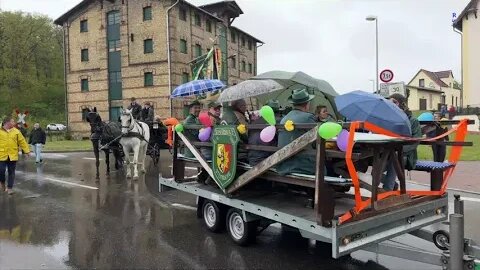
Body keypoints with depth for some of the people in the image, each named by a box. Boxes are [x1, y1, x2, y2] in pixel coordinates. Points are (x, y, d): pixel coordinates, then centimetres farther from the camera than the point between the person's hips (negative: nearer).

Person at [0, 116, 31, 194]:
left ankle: (9, 188, 12)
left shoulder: (16, 131, 6)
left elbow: (22, 141, 6)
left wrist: (27, 151, 4)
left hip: (13, 155, 2)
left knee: (11, 172, 4)